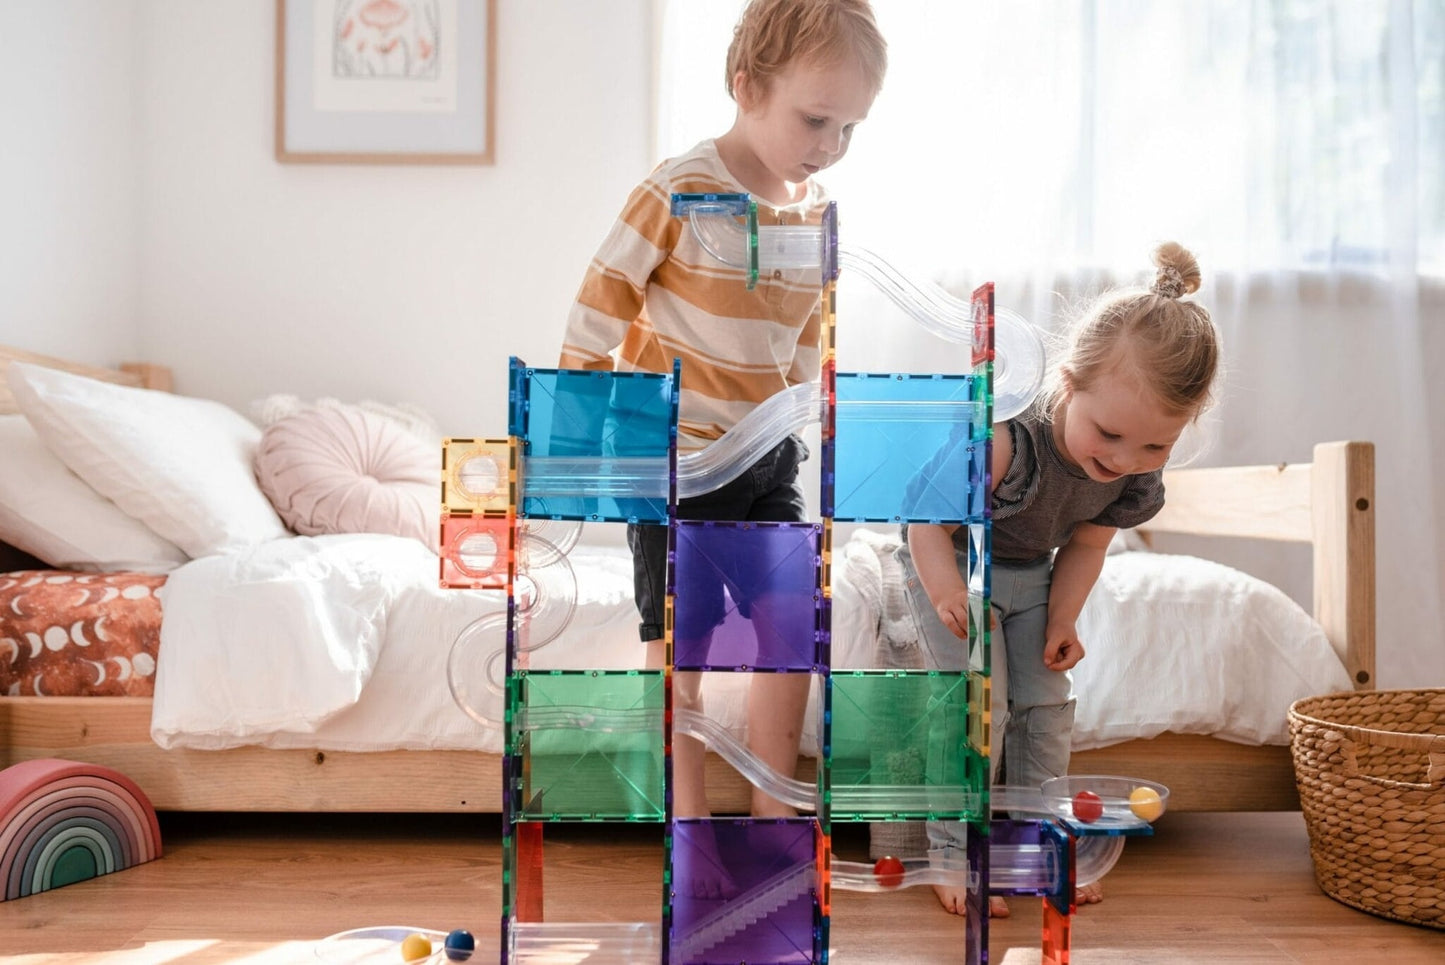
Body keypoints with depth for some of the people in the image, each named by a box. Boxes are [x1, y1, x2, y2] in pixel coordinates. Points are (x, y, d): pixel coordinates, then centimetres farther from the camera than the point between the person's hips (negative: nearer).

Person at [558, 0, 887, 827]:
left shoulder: (818, 210, 2)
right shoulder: (679, 193, -17)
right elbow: (598, 310, -13)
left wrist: (801, 416, 16)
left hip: (768, 455, 6)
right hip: (674, 458, -6)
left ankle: (774, 806, 23)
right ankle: (689, 810, 21)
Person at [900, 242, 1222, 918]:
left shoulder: (1137, 478, -19)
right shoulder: (1002, 444, -40)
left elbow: (1086, 544, -2)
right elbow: (929, 524, -28)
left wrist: (1062, 620, -8)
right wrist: (950, 597, -35)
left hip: (1032, 576, 6)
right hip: (952, 562, -6)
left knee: (1046, 700, 5)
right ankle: (954, 854, 1)